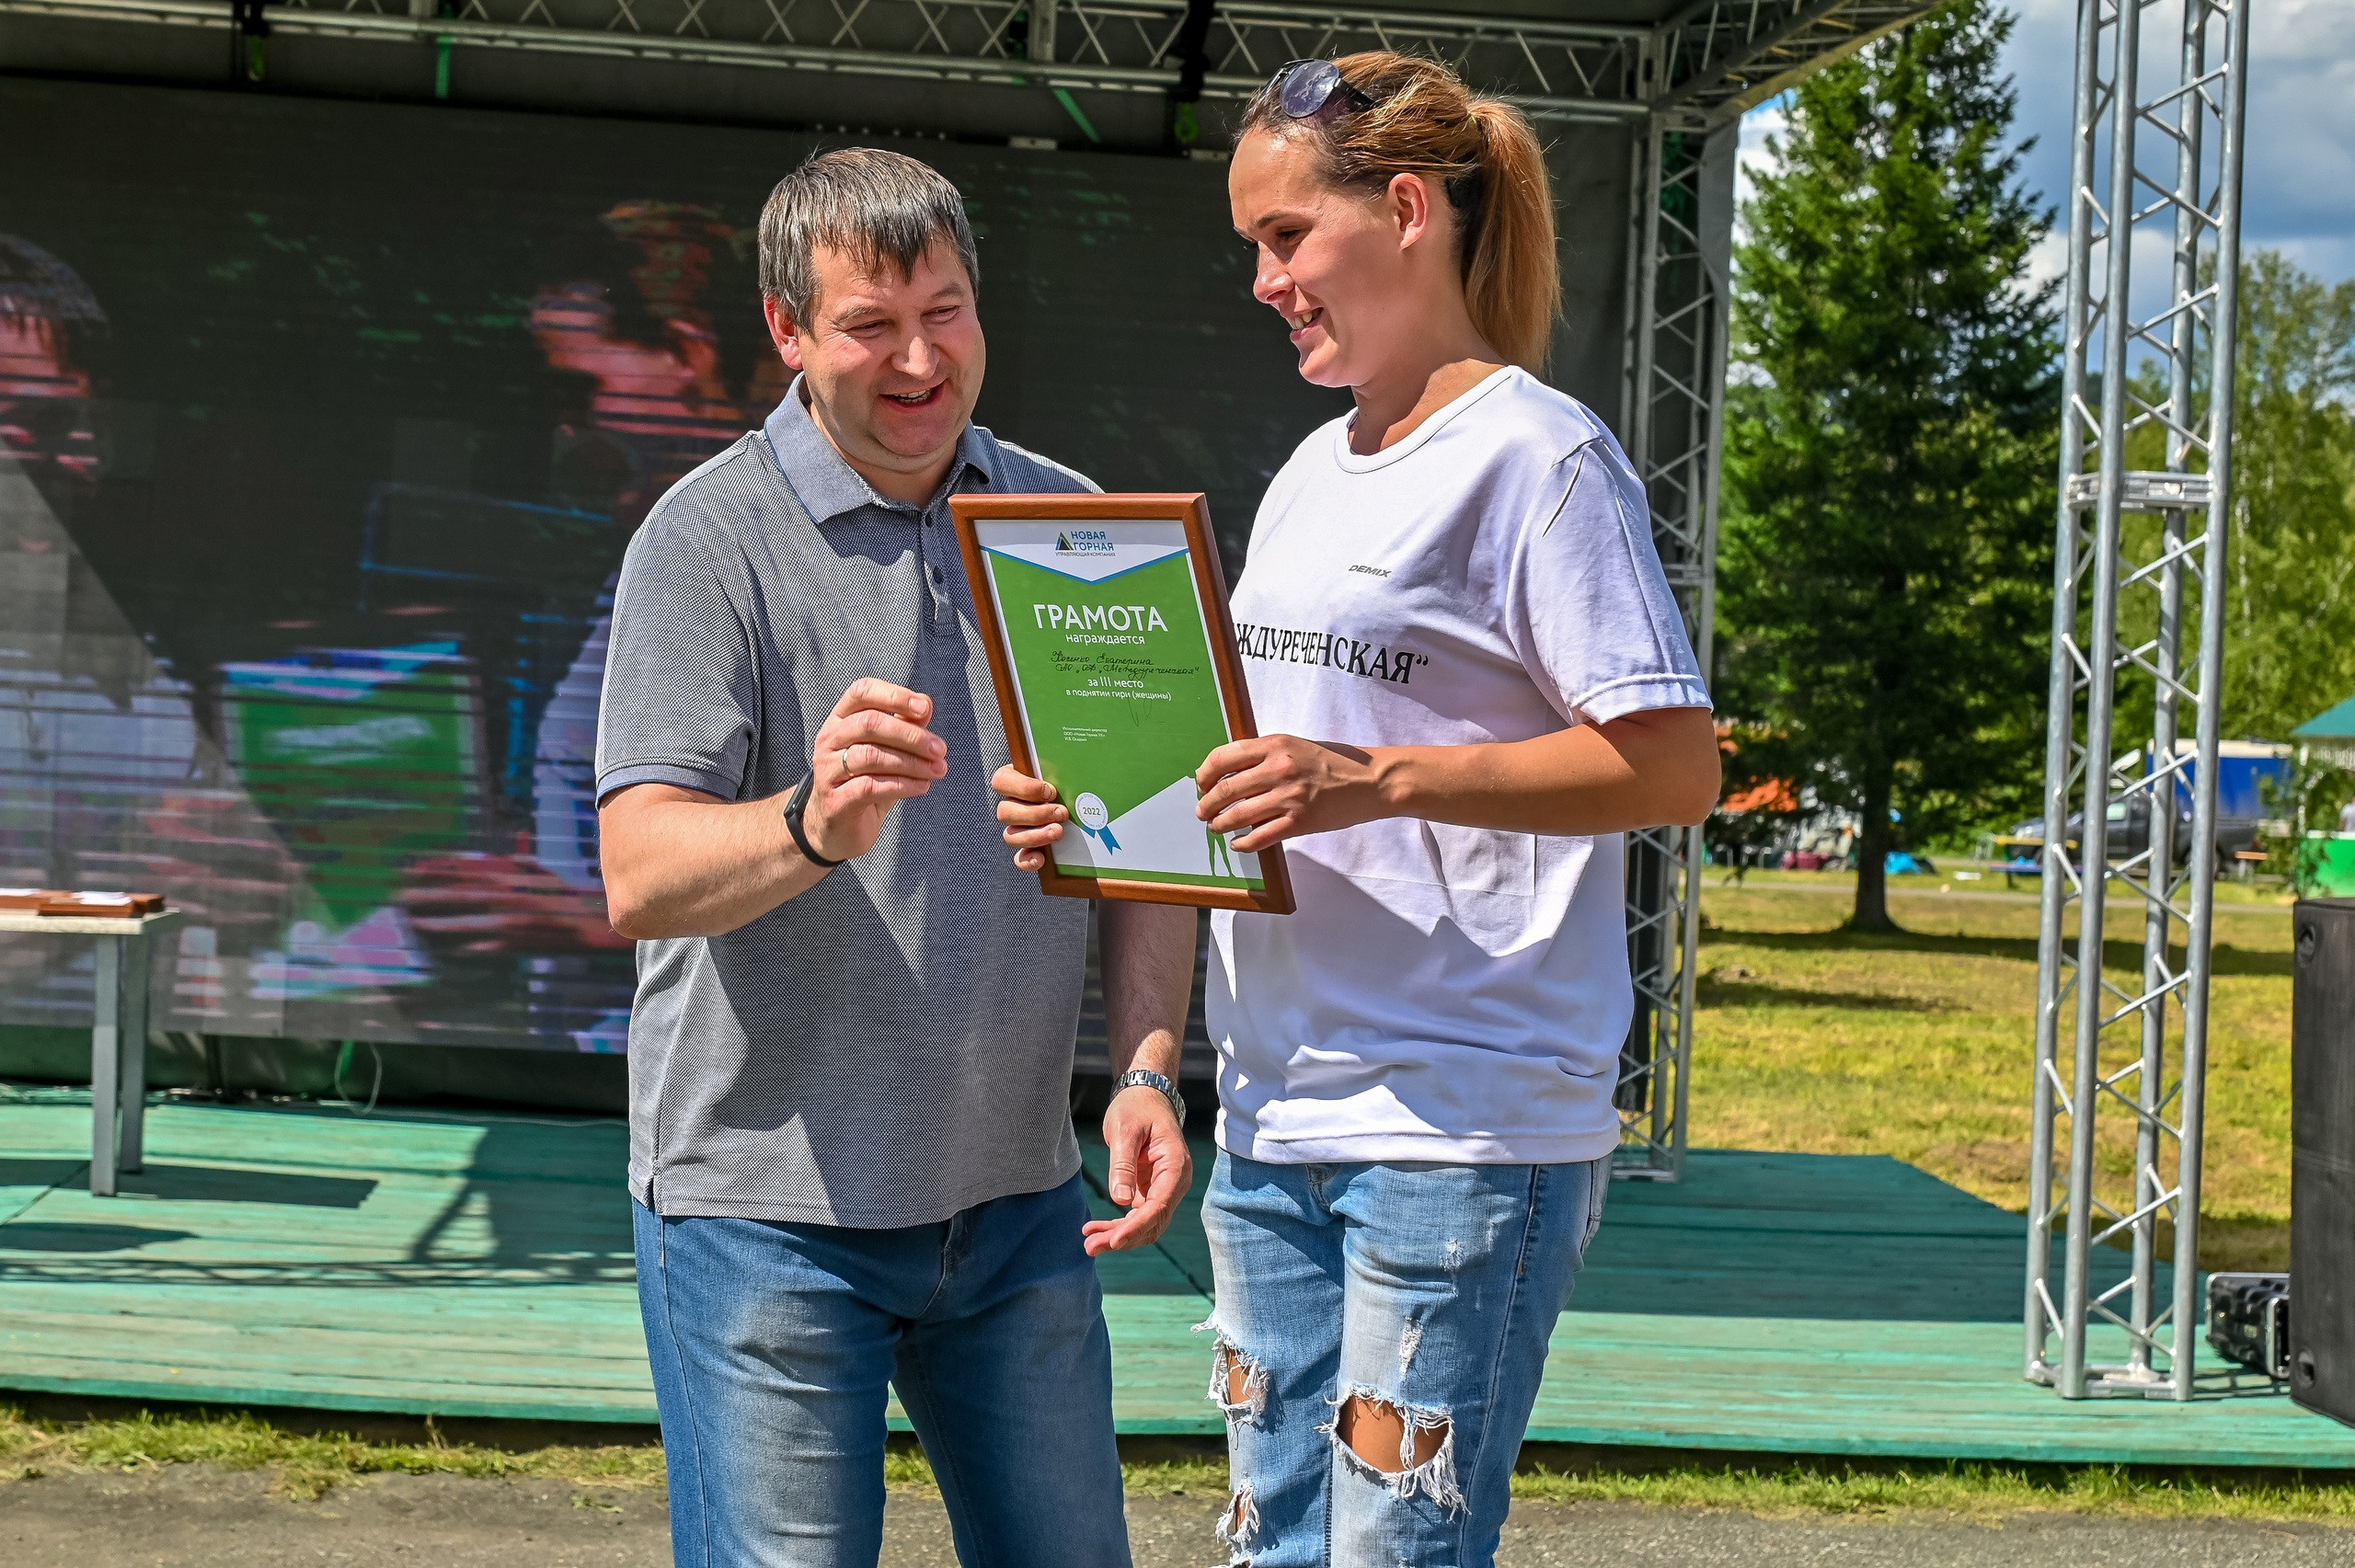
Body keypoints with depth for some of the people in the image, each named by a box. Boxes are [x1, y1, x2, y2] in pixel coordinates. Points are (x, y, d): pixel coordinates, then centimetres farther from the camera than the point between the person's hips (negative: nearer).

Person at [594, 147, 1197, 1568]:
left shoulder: (1069, 526, 9)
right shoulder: (714, 539, -8)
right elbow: (641, 878, -18)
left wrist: (1149, 1072, -3)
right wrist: (812, 827, -38)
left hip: (1017, 1193, 5)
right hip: (768, 1201, -5)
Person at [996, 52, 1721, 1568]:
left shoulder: (1536, 453, -8)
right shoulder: (1311, 475, 17)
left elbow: (1675, 765, -15)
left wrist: (1377, 781, -24)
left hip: (1463, 1134, -8)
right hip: (1275, 1118, 8)